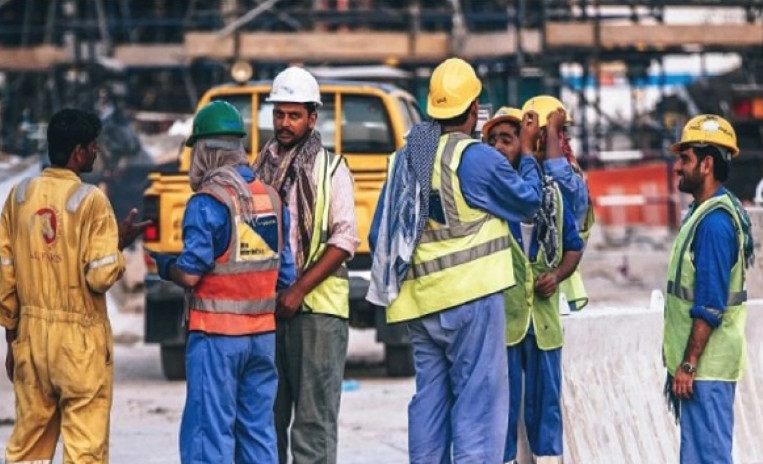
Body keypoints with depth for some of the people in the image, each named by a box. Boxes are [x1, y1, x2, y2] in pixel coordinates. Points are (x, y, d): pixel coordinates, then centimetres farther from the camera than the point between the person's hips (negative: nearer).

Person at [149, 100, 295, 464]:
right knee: (258, 428, 11)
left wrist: (164, 266, 4)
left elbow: (190, 274, -15)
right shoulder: (271, 198, 7)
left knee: (209, 429, -4)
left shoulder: (207, 202, -13)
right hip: (262, 333, 6)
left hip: (217, 335, -6)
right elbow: (286, 274, 11)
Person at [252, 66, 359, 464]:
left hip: (317, 308, -5)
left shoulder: (331, 169, 0)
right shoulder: (263, 166, 13)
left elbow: (344, 240, -7)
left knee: (314, 415, -5)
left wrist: (299, 290, -14)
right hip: (266, 306, 5)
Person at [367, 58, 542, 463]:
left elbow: (380, 233, 14)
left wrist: (394, 285, 24)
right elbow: (528, 201, 2)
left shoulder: (405, 159, 12)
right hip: (469, 296, -7)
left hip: (420, 303, 7)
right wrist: (528, 153, 15)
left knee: (430, 398, 12)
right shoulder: (476, 159, -11)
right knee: (479, 399, -6)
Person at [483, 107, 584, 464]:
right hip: (498, 315, -4)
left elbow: (573, 246, 16)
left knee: (545, 404, 9)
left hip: (543, 315, 4)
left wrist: (557, 275, -1)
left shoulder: (549, 191, 11)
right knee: (501, 406, -2)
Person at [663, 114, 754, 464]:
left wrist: (688, 364, -20)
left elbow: (710, 307, -21)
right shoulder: (702, 212, 13)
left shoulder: (715, 222, -18)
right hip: (697, 362, 10)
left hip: (706, 366, -10)